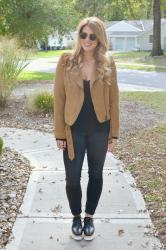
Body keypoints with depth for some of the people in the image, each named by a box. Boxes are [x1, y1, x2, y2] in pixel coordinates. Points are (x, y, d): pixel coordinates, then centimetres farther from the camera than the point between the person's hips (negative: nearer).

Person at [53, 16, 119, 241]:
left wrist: (114, 132, 0)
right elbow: (59, 98, -4)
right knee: (72, 177, 7)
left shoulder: (108, 63, -3)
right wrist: (59, 132, -6)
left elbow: (113, 99, 1)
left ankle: (90, 217, 33)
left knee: (96, 174, 14)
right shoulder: (66, 61, -5)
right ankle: (76, 217, 31)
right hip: (74, 130, -1)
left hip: (99, 129, 1)